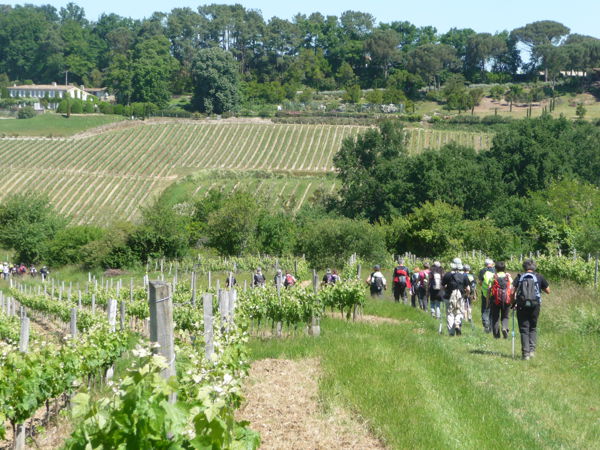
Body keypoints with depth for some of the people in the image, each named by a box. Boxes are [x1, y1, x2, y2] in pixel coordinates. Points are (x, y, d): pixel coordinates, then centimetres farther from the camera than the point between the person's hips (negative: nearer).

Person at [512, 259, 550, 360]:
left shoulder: (519, 277, 4)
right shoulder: (539, 277, 4)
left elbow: (514, 292, -5)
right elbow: (548, 291, 9)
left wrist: (514, 303, 8)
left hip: (521, 306, -1)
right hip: (535, 306, 1)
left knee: (524, 329, 4)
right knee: (533, 328, 16)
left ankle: (525, 353, -2)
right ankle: (532, 349, 3)